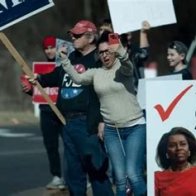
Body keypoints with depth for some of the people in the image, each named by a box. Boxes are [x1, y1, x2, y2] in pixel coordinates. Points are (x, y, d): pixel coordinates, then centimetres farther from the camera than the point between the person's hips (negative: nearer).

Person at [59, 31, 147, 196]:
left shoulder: (123, 67, -5)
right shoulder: (96, 72, 8)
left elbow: (126, 62, -28)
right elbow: (77, 78, -5)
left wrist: (120, 51, -51)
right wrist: (64, 60, -18)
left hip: (135, 127, -4)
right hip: (111, 130, 4)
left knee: (133, 174, -13)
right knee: (120, 177, 3)